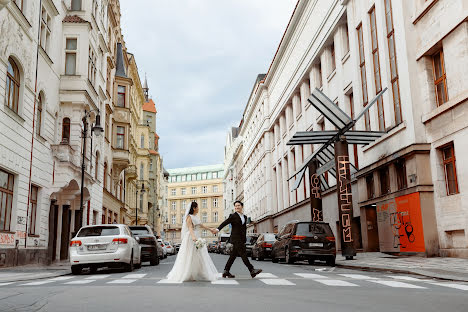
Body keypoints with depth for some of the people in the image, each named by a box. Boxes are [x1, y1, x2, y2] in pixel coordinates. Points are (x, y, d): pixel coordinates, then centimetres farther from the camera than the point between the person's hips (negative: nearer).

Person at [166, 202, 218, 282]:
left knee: (200, 257, 6)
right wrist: (193, 236, -43)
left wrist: (210, 229, 39)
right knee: (188, 258, -6)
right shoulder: (189, 217, -12)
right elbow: (190, 227, -26)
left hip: (197, 238, 9)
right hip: (191, 239, -9)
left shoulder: (196, 216, 15)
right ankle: (181, 275, 2)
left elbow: (200, 225, 29)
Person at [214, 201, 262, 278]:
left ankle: (226, 272, 14)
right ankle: (252, 270, -11)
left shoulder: (244, 217, 15)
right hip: (236, 239, -7)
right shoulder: (233, 216, -4)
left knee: (233, 255, 8)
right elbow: (225, 223, -12)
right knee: (243, 254, -10)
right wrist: (218, 229, -26)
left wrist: (244, 239, 19)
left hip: (241, 239, 7)